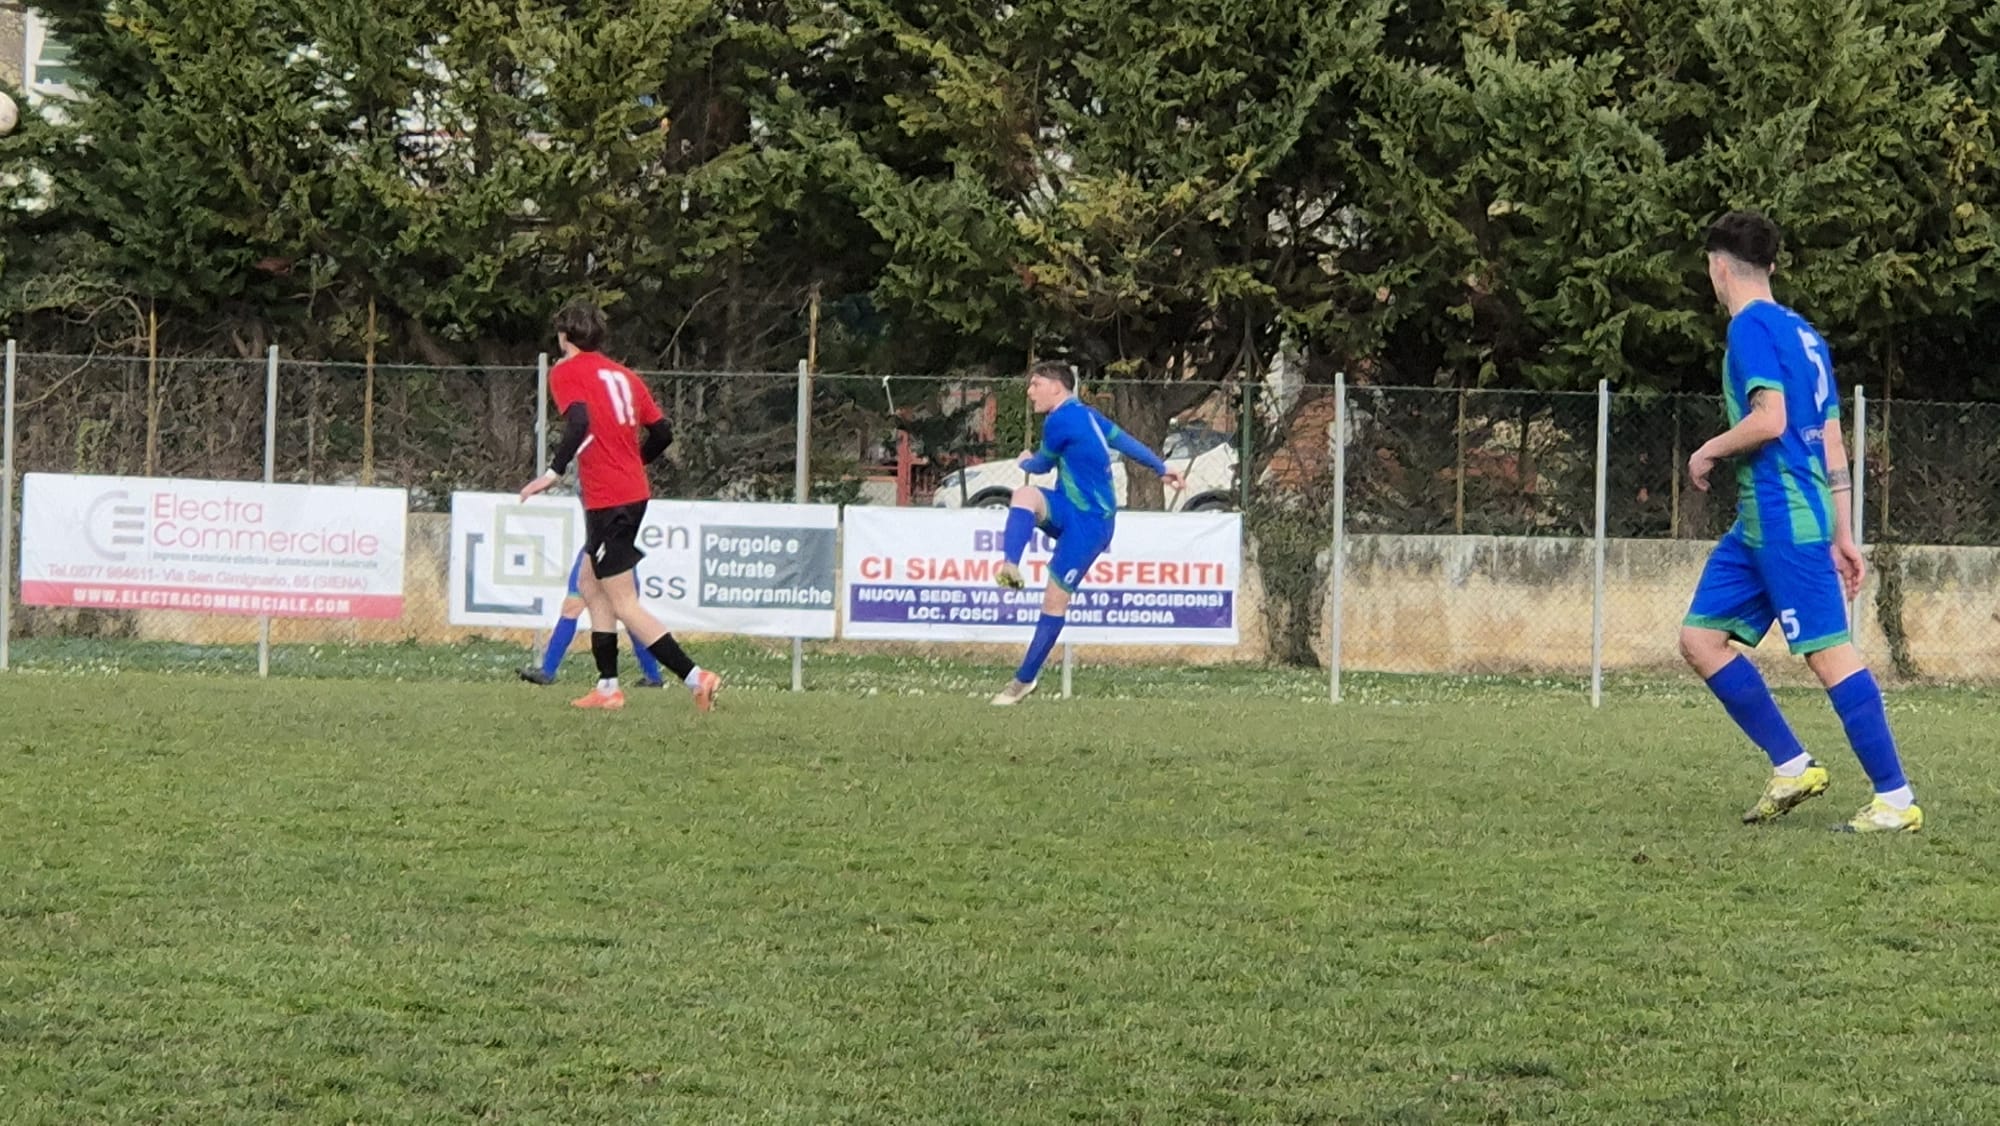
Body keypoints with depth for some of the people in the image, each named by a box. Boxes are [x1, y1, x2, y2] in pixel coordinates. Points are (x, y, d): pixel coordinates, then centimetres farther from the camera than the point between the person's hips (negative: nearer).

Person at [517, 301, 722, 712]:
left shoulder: (566, 372, -5)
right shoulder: (622, 375, 15)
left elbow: (579, 422, -23)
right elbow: (663, 433, 14)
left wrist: (554, 472, -26)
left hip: (607, 501, -8)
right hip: (635, 493, 8)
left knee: (624, 605, -5)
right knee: (589, 583, 21)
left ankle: (695, 677, -14)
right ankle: (608, 686, 19)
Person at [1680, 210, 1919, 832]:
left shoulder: (1751, 326, -9)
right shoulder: (1801, 331, 18)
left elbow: (1769, 419, -22)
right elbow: (1832, 443, 19)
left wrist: (1708, 452, -5)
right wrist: (1842, 536, 20)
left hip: (1785, 518, -10)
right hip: (1759, 523, 10)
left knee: (1829, 652, -9)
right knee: (1701, 638, 11)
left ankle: (1896, 799, -8)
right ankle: (1792, 768, 12)